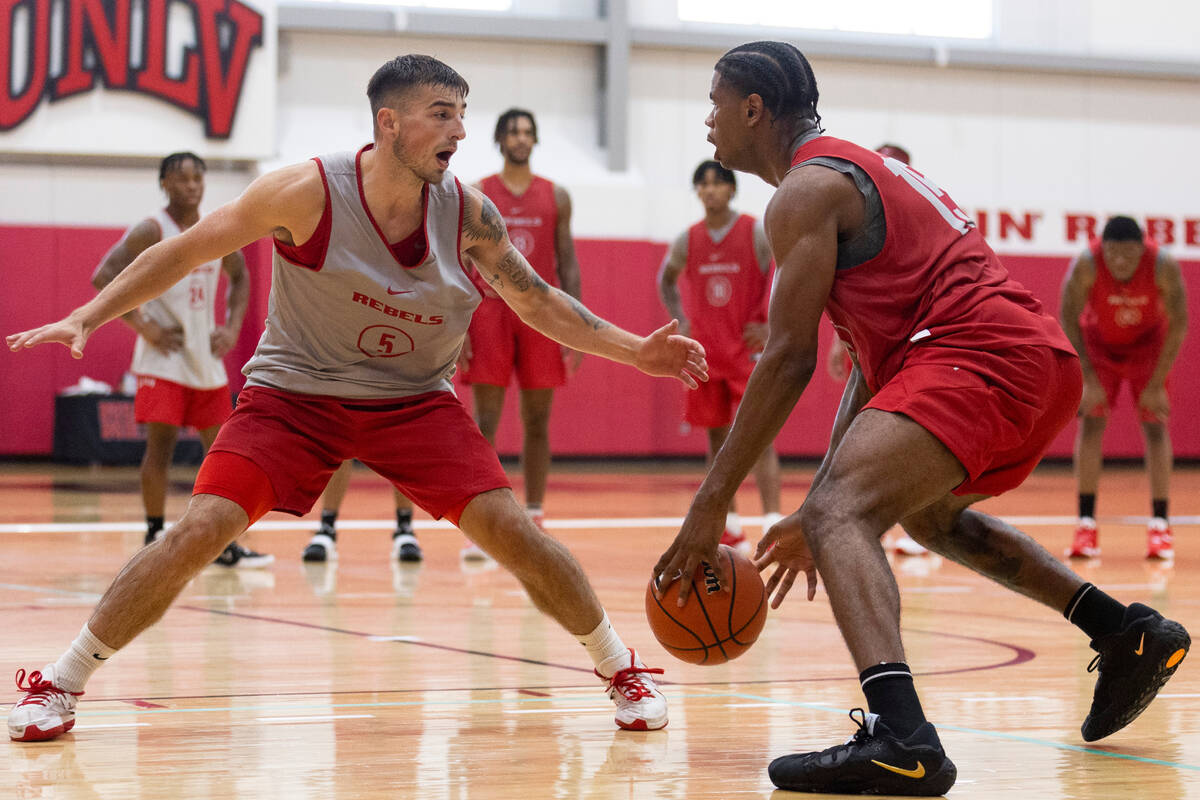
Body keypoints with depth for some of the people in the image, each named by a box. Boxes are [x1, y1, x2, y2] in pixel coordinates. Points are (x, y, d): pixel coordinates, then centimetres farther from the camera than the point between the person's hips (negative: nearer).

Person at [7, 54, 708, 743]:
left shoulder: (468, 215, -12)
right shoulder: (308, 194, -21)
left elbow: (537, 301, 2)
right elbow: (185, 252, -11)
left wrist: (635, 351, -7)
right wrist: (88, 317, -16)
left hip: (417, 400, 2)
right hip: (296, 393, -2)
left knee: (511, 531, -10)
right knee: (200, 531, -17)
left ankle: (623, 670, 12)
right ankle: (59, 685, -3)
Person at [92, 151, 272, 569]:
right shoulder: (150, 232, -10)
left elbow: (239, 278, 23)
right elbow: (104, 276, -16)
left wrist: (232, 327, 8)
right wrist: (144, 327, -19)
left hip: (206, 359, 6)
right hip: (164, 359, -6)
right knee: (161, 445, -8)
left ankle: (223, 543, 12)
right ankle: (155, 540, 0)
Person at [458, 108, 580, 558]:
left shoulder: (555, 198, 9)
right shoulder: (476, 196, 4)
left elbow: (567, 262, 9)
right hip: (489, 311, -2)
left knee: (537, 423, 5)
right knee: (485, 422, -6)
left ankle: (534, 522, 11)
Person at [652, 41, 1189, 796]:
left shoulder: (806, 190, -3)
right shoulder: (860, 169, 27)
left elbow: (790, 361, -10)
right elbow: (874, 363, 27)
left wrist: (712, 503, -8)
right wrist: (817, 507, 25)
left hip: (978, 355, -10)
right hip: (1048, 356, 10)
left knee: (841, 515, -23)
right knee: (927, 511, 34)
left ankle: (899, 735, -47)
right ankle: (1129, 634, 32)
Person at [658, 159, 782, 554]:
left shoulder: (758, 233, -7)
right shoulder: (688, 241, 4)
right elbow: (667, 280, 22)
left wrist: (772, 327, -11)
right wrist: (681, 321, 8)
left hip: (750, 350, -4)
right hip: (706, 354, 4)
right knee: (717, 437, 9)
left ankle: (773, 524, -18)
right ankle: (729, 527, 18)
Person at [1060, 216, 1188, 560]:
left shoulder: (1164, 268, -32)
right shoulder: (1086, 266, -33)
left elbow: (1178, 326, -21)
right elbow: (1068, 322, -21)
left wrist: (1157, 385, -20)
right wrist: (1088, 380, -24)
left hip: (1148, 343, 0)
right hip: (1098, 341, 0)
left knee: (1154, 425, -7)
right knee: (1090, 422, -9)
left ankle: (1160, 525, -4)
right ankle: (1086, 525, -6)